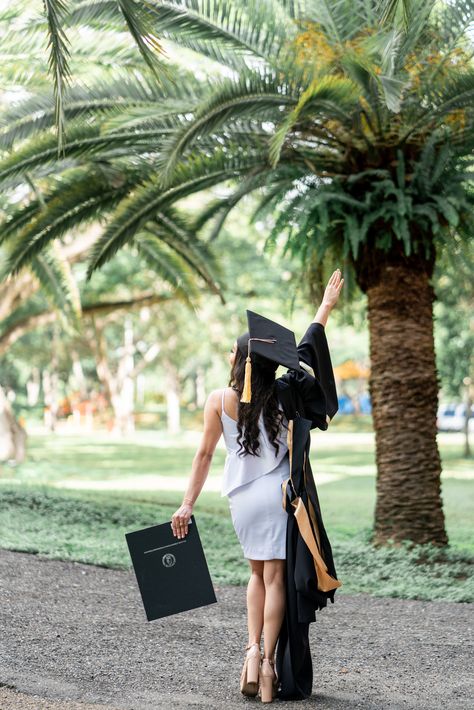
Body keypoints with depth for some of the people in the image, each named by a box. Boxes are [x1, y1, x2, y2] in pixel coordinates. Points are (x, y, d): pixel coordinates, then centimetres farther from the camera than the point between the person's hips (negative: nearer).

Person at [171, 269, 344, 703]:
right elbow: (306, 353, 4)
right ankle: (271, 662, -4)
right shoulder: (282, 395, -8)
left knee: (258, 575, 20)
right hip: (279, 495, -2)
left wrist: (188, 504, 1)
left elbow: (204, 455, -5)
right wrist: (326, 306, 15)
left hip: (241, 499, 2)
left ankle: (253, 649, 6)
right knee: (276, 579, 3)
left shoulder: (219, 401, -8)